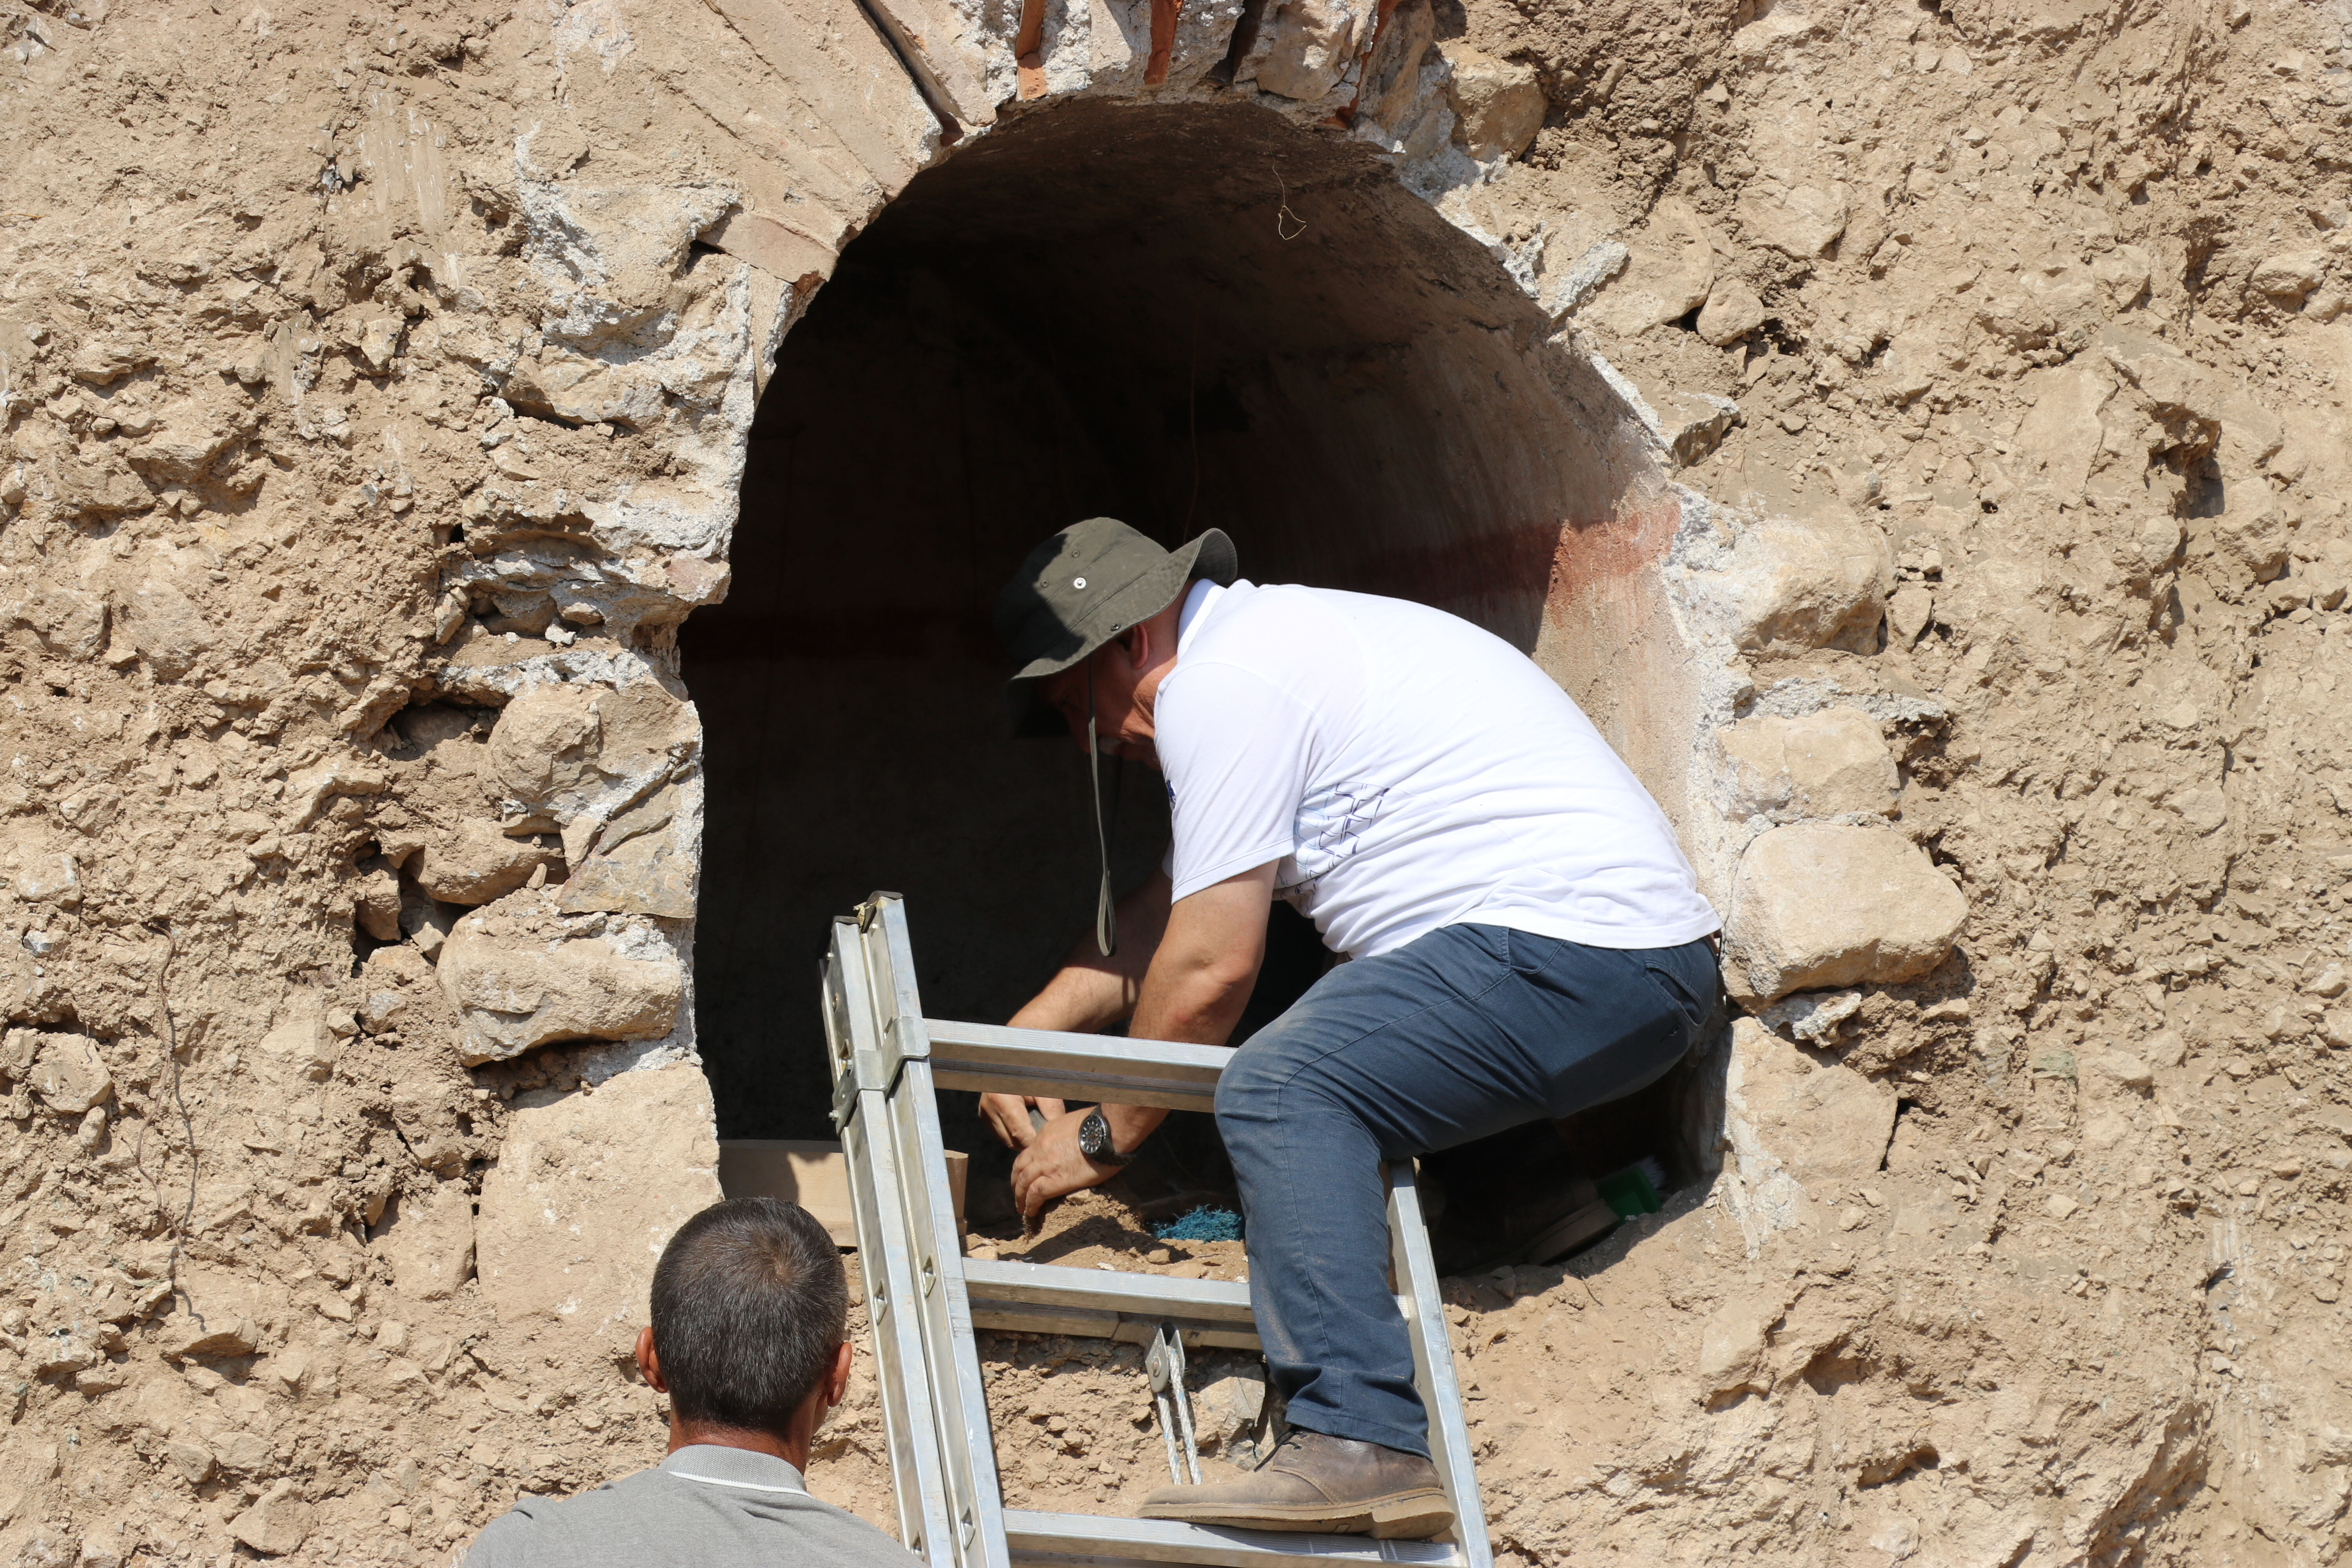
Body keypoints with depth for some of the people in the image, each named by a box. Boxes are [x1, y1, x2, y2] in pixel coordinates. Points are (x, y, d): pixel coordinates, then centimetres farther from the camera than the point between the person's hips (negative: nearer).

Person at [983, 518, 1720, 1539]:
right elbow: (1166, 911, 34)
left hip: (1564, 947, -11)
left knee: (1280, 1092, -21)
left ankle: (1362, 1446, -33)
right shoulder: (1275, 641, 25)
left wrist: (1105, 1137, 4)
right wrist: (1028, 1031, 29)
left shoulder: (1217, 684, -8)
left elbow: (1210, 966, -9)